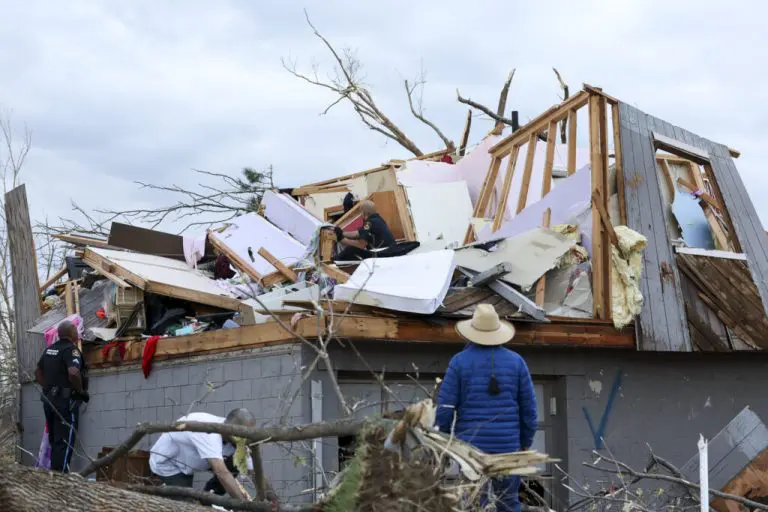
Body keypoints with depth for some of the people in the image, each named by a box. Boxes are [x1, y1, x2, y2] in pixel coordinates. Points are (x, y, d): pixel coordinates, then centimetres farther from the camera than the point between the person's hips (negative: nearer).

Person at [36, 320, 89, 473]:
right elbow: (73, 372, -28)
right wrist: (82, 391, -15)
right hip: (66, 399, -8)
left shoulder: (50, 349, 13)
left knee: (54, 439, 15)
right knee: (65, 440, -6)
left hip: (49, 399, 8)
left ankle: (54, 472, 18)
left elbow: (38, 371, 22)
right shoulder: (71, 349, -13)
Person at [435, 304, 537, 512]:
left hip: (471, 443, -1)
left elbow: (445, 407, -4)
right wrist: (526, 443, 16)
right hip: (507, 445, 1)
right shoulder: (516, 361, 4)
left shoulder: (460, 361, -2)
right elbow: (529, 407, 6)